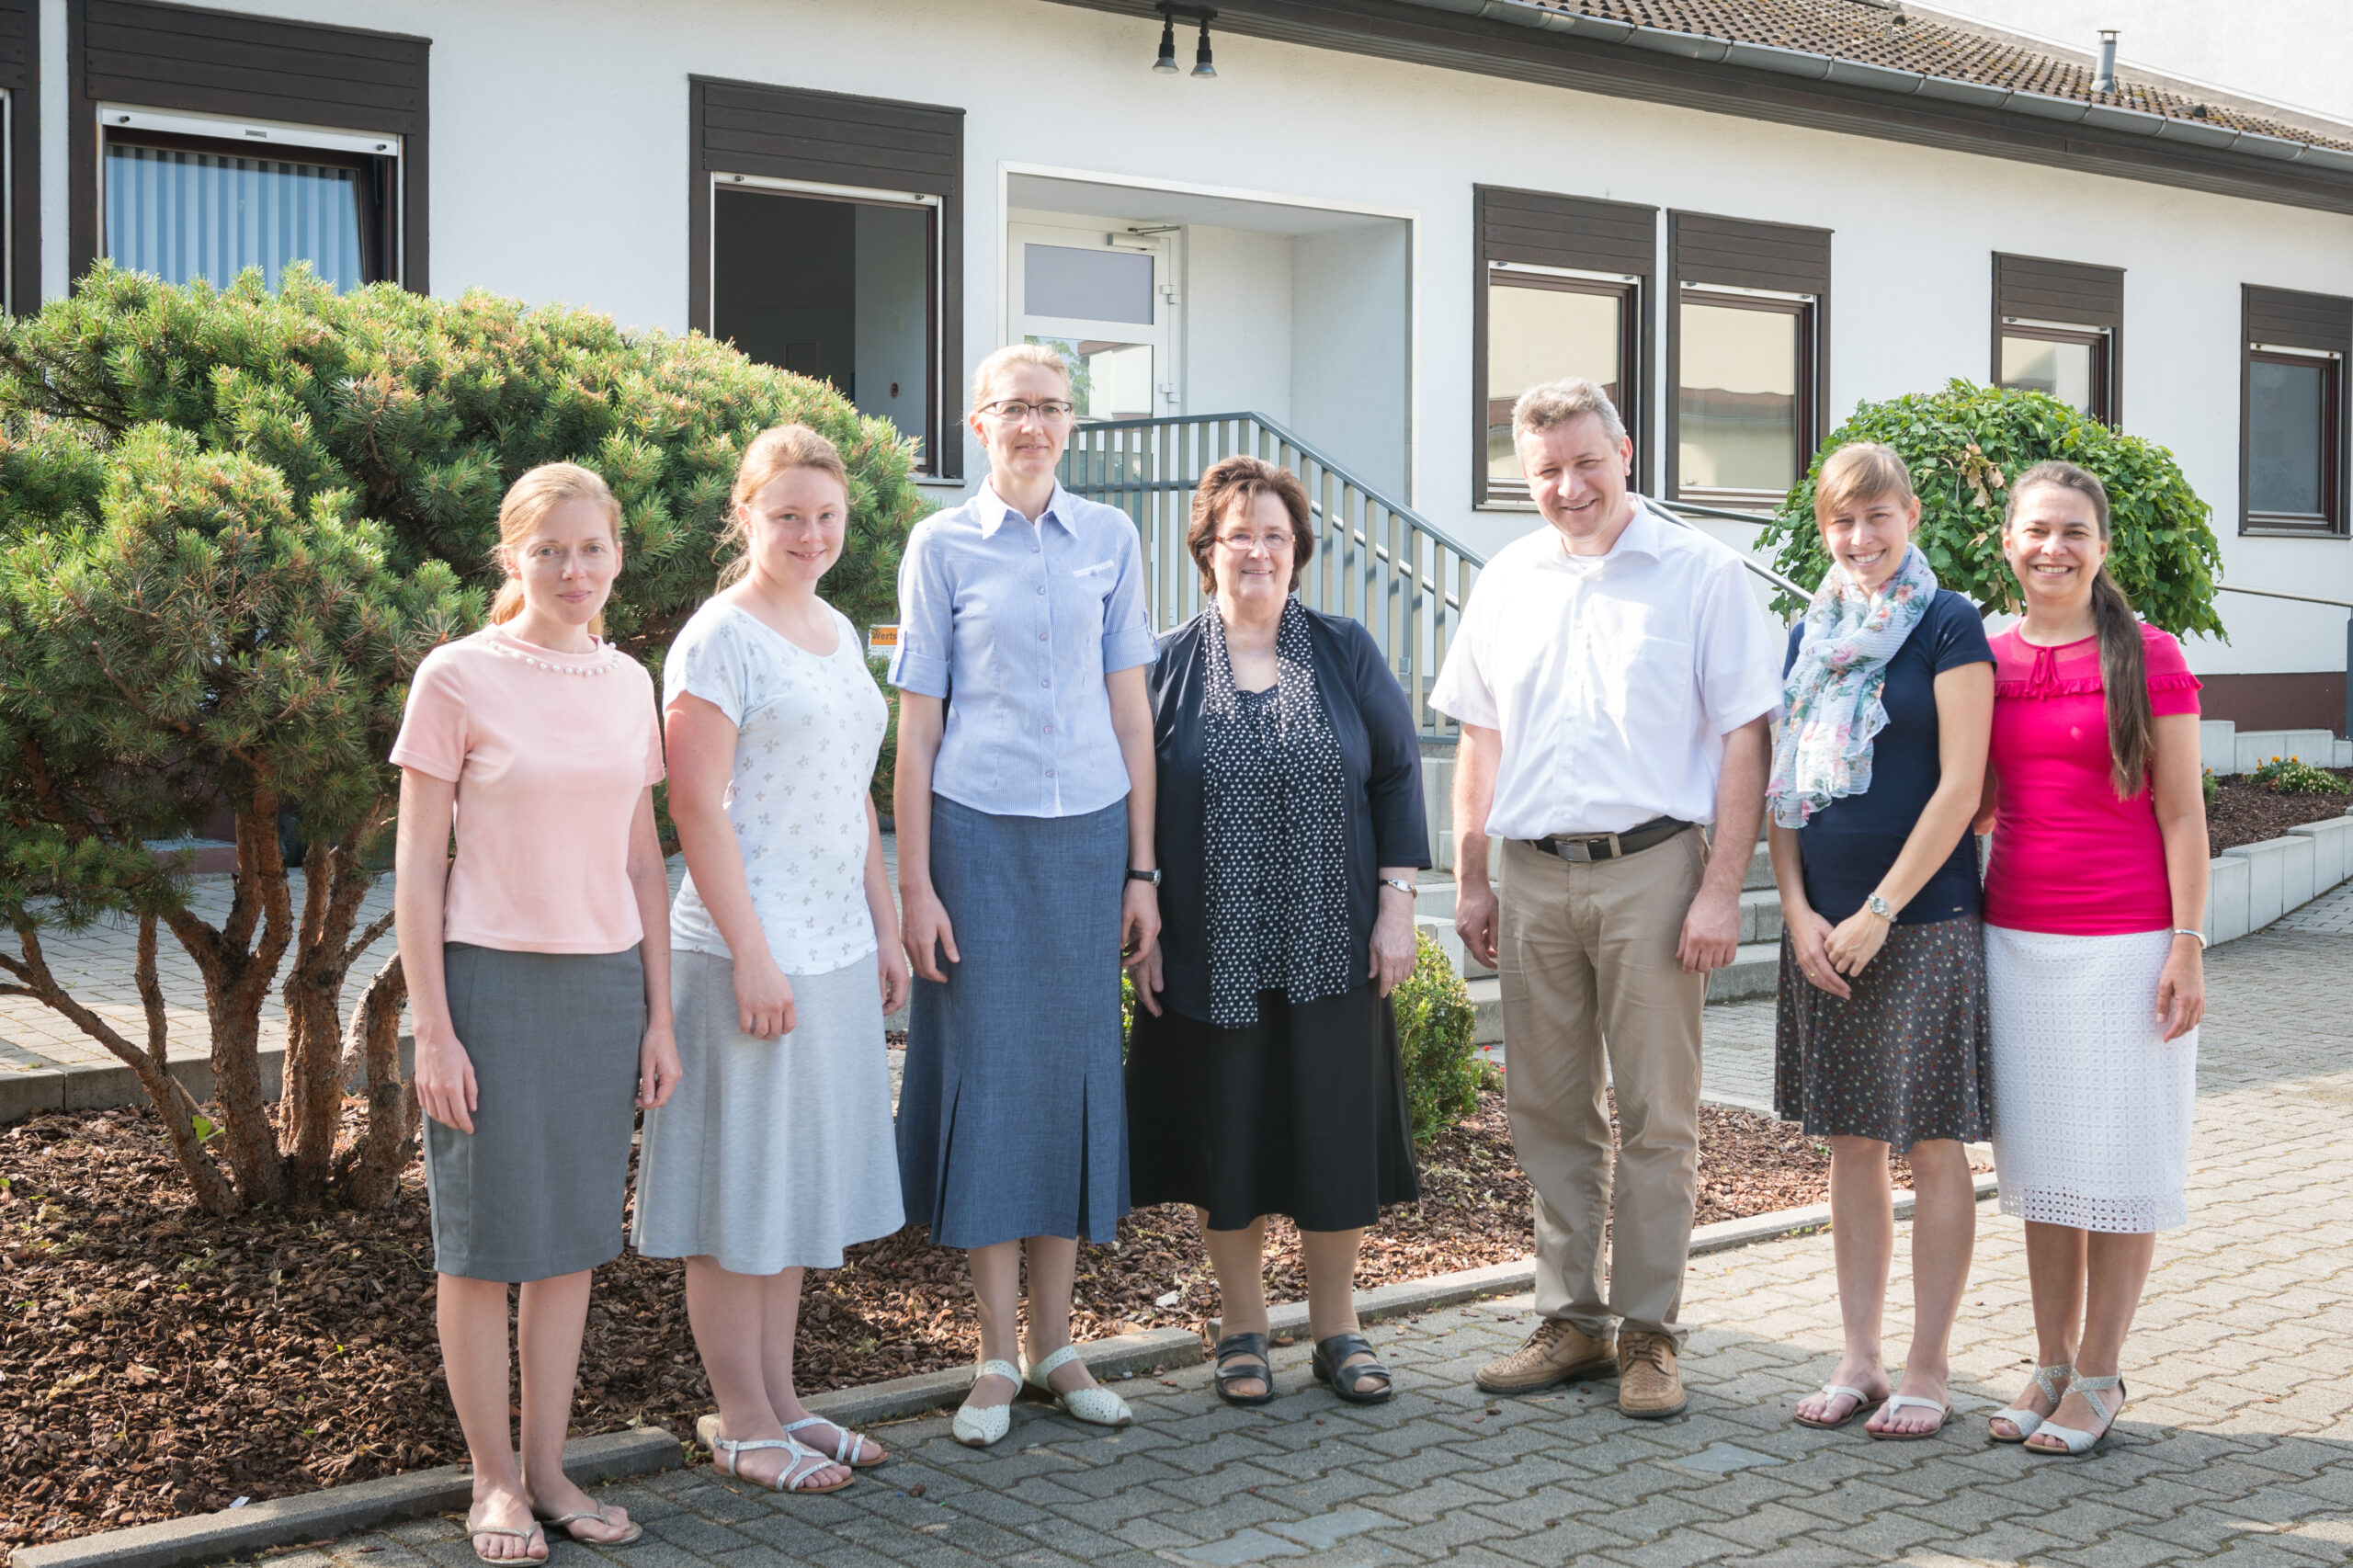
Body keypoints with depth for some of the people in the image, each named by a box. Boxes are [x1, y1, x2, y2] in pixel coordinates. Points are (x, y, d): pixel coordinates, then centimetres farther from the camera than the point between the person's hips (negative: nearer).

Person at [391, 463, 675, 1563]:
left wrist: (658, 1016, 9)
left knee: (574, 1235, 10)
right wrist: (433, 1029, -10)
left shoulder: (629, 684, 7)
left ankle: (549, 1469, 22)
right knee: (484, 1237, 4)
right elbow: (416, 867, -7)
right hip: (491, 978, -4)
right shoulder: (458, 678, -7)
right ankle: (494, 1478, 18)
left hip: (605, 982, 4)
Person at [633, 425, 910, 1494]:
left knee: (798, 1180, 14)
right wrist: (752, 955, -19)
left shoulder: (838, 635, 14)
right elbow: (698, 807, -15)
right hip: (753, 953, -8)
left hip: (835, 952, 8)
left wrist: (886, 929, 17)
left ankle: (779, 1401, 24)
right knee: (740, 1193, 1)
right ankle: (741, 1422, 11)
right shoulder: (719, 638, -10)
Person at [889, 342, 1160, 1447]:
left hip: (1089, 832, 3)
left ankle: (1055, 1344, 18)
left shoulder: (1110, 539, 7)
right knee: (988, 1072, 0)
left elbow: (1130, 708, 8)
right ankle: (996, 1358, 10)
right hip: (977, 830, -2)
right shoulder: (941, 545, 1)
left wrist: (1141, 868, 5)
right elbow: (917, 724, 0)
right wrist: (914, 882, -5)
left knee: (1076, 1067, 7)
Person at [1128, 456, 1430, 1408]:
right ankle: (1243, 1330, 20)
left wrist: (1397, 905, -1)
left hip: (1330, 952, 1)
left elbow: (1397, 775, 6)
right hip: (1210, 959, -1)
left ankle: (1336, 1328, 20)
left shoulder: (1346, 653, 6)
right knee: (1224, 1140, 5)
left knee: (1336, 1136, 5)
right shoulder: (1167, 666, 2)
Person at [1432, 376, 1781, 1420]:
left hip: (1651, 871, -4)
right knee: (1549, 1113, 9)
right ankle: (1569, 1322, 20)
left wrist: (1721, 890, -11)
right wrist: (1469, 878, 11)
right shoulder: (1507, 580, 12)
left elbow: (1742, 738, -5)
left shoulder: (1700, 572, -2)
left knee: (1657, 1117, 2)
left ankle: (1649, 1333, 11)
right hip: (1534, 875, 4)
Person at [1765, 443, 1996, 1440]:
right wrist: (1798, 910, -1)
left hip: (1923, 924, -5)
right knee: (1850, 1147, 11)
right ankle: (1858, 1359, 19)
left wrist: (1878, 912, -13)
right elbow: (1779, 786, 12)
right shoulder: (1810, 637, 12)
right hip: (1822, 929, 6)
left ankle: (1926, 1373, 10)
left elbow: (1960, 787, -11)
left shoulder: (1948, 627, -5)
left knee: (1933, 1151, 1)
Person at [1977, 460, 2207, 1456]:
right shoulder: (1989, 662, 8)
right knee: (2040, 1158, 10)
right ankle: (2051, 1364, 22)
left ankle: (2099, 1376, 14)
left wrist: (2187, 945, -9)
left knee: (2118, 1160, 3)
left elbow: (2181, 813, -4)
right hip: (2016, 937, 4)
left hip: (2124, 943, -4)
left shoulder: (2148, 657, -4)